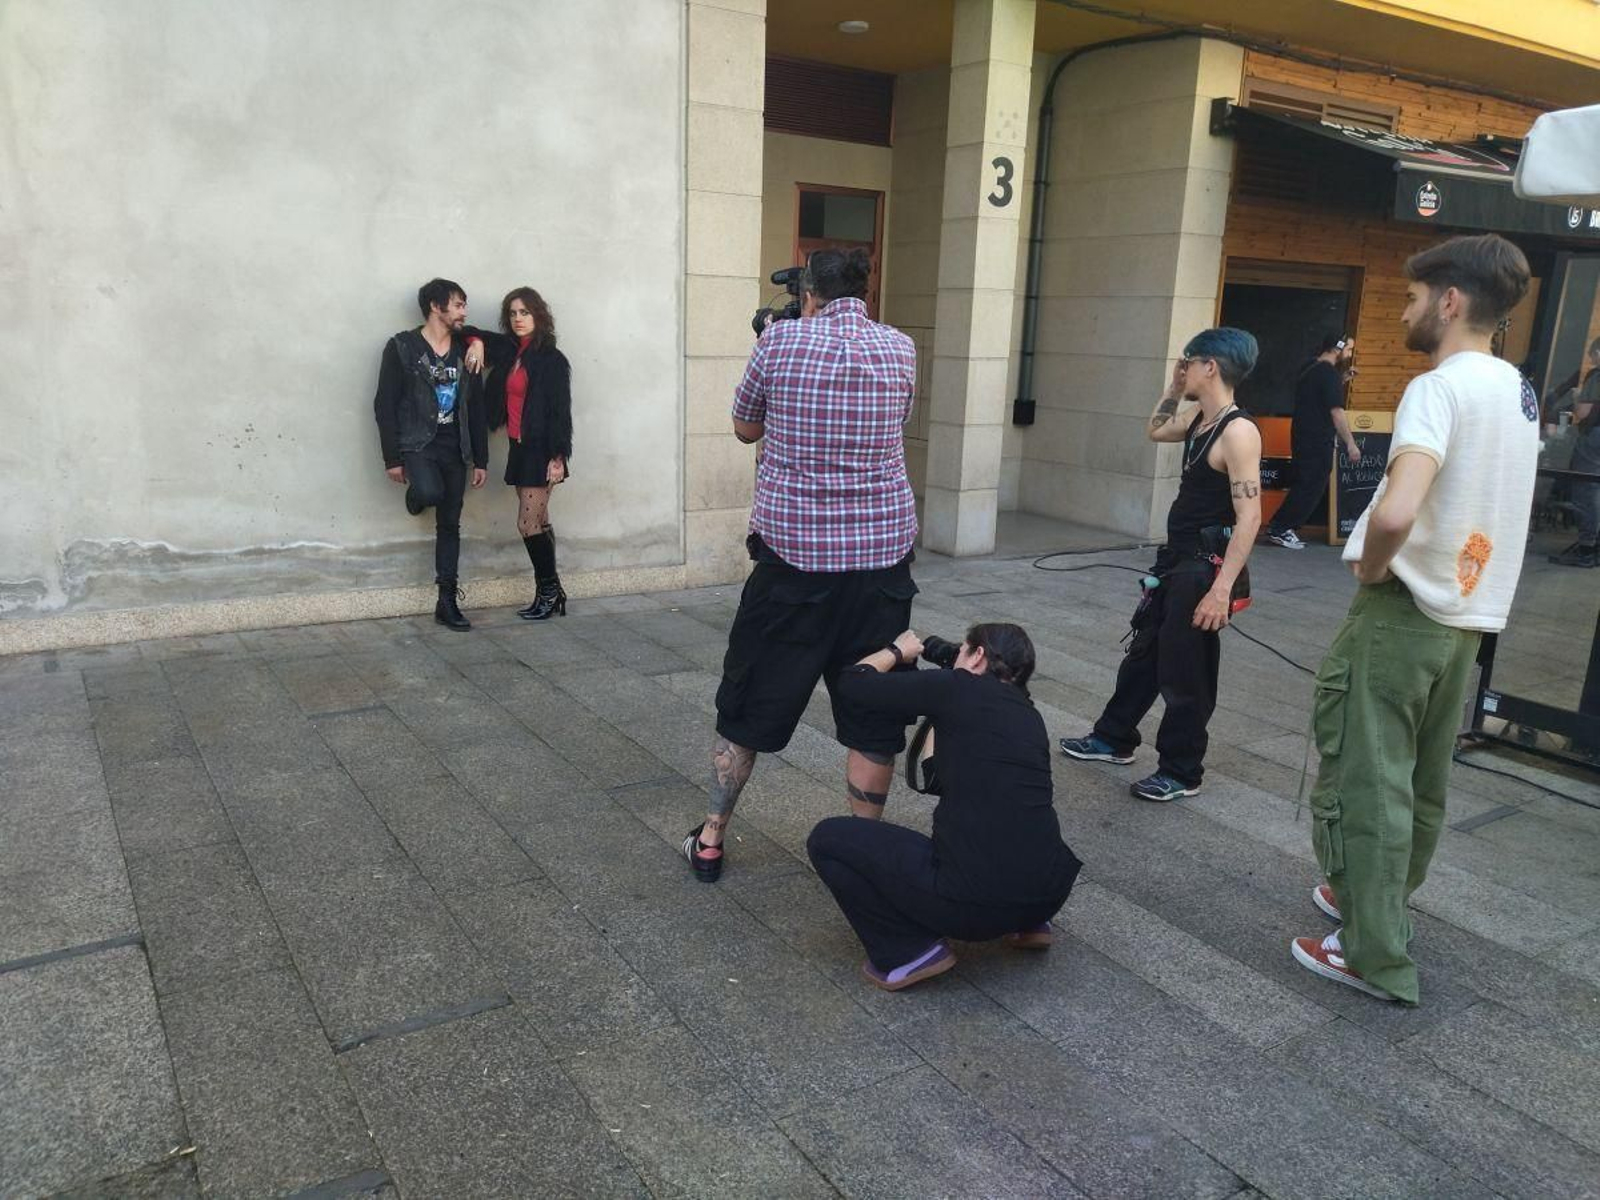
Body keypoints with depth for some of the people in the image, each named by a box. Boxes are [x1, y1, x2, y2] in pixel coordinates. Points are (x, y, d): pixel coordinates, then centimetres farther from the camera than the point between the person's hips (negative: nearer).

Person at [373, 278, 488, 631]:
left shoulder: (465, 350, 8)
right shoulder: (402, 347, -5)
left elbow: (476, 408, 10)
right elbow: (385, 405, -7)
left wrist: (481, 460, 6)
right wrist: (392, 458, -12)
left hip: (454, 449, 5)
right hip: (417, 443, -4)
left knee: (450, 525, 5)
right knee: (430, 492, -33)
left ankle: (447, 603, 11)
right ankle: (415, 495, 7)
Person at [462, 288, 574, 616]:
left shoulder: (551, 359, -9)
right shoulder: (509, 350, 10)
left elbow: (560, 411, -13)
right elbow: (473, 333, 23)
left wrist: (558, 457, -17)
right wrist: (476, 342, -1)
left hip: (540, 450, -7)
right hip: (519, 448, 7)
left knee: (528, 525, -8)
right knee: (538, 525, 10)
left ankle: (549, 591, 5)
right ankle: (549, 593, 16)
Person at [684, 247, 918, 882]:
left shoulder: (780, 342, -3)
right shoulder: (900, 348, 3)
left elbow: (745, 428, 11)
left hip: (791, 551, -1)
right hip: (881, 551, 1)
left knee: (750, 703, 13)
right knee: (873, 715, 11)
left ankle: (710, 840, 26)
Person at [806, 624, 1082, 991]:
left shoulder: (958, 688, -3)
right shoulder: (1029, 715, 16)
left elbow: (853, 683, 3)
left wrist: (896, 650, 21)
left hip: (974, 903, -7)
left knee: (828, 838, 7)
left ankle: (908, 953, 2)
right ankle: (1027, 923, 24)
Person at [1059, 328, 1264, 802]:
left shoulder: (1238, 432, -20)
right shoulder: (1200, 422, 8)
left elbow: (1249, 517, -24)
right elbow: (1155, 431, 29)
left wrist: (1221, 589, -28)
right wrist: (1174, 389, 12)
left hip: (1205, 568, -9)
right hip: (1176, 560, 9)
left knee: (1184, 673, 2)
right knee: (1143, 651, 19)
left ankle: (1181, 773, 18)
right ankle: (1114, 738, 35)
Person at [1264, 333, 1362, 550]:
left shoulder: (1311, 368, 13)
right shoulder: (1329, 373, -15)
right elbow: (1336, 412, -20)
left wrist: (1341, 381, 15)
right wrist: (1351, 444, -18)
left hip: (1304, 437, 9)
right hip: (1317, 440, -9)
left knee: (1305, 485, 15)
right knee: (1311, 487, -2)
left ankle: (1278, 527, 15)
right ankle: (1282, 530, 1)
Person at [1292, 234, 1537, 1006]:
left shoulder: (1439, 388, -19)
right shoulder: (1517, 392, 10)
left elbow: (1395, 513, -36)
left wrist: (1372, 567, -16)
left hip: (1403, 613, -9)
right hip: (1467, 617, 9)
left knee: (1365, 782, 1)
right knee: (1420, 785, 19)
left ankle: (1376, 955, 9)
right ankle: (1372, 904, 36)